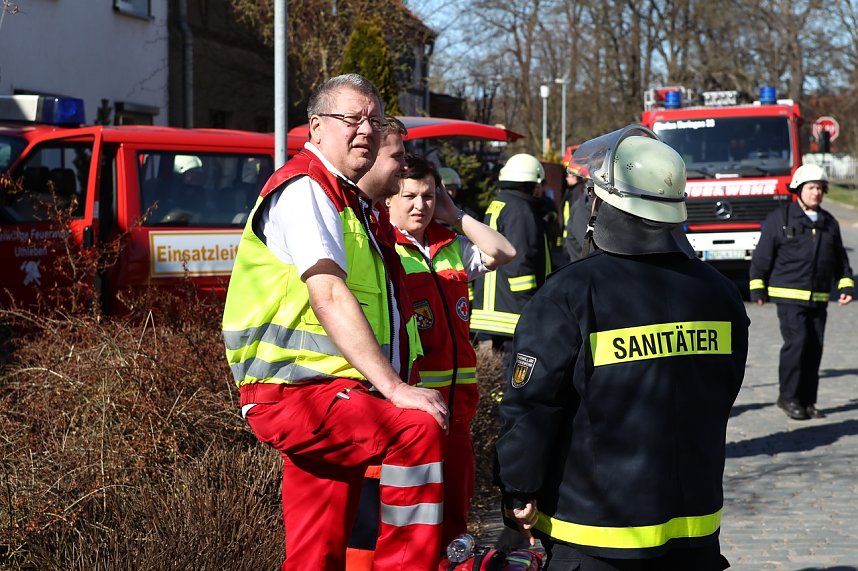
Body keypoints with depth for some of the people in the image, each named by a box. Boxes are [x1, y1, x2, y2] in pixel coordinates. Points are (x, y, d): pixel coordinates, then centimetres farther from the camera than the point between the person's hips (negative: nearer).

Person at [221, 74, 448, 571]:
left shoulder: (352, 202, 22)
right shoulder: (302, 189, -10)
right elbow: (329, 296, -22)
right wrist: (394, 388, -28)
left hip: (327, 392, 9)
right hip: (294, 393, -9)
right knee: (418, 429, -28)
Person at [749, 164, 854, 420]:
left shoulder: (829, 223, 14)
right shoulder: (779, 218, -1)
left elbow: (840, 258, 21)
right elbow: (762, 255, 0)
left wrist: (846, 285, 10)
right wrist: (757, 288, -3)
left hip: (818, 300, 5)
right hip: (789, 296, -5)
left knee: (814, 348, 3)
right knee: (796, 343, -14)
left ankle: (807, 400, 10)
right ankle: (788, 396, -1)